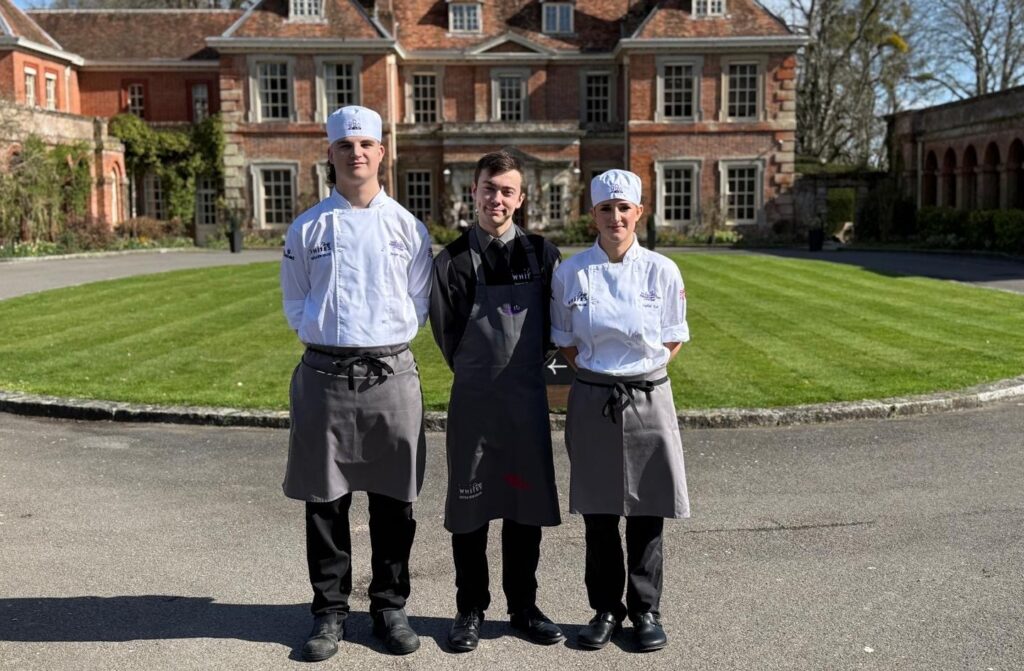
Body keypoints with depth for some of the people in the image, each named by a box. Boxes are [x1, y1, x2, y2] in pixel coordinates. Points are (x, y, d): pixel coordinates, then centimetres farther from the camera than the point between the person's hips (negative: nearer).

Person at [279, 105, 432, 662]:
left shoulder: (407, 226, 6)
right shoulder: (307, 228, 5)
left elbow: (418, 303, 9)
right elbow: (295, 308, 10)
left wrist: (384, 338, 1)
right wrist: (333, 336, 2)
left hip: (391, 373, 0)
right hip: (324, 375, 0)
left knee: (393, 500, 8)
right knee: (325, 500, 7)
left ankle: (390, 607, 23)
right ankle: (330, 611, 21)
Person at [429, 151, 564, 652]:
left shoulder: (542, 254, 1)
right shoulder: (453, 260, -2)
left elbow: (552, 324, 7)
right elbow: (446, 334, 2)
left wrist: (526, 369, 8)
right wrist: (477, 374, 7)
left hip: (528, 398, 1)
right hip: (473, 399, -1)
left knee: (527, 503, 10)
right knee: (469, 506, 8)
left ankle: (523, 606, 26)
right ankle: (470, 609, 23)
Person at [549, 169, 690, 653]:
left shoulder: (662, 271, -2)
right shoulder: (571, 273, -1)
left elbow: (673, 340, 7)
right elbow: (565, 341, 8)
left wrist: (643, 372, -2)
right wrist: (594, 373, -1)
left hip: (648, 399, 0)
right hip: (592, 400, 1)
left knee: (646, 512, 7)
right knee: (598, 512, 9)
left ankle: (645, 610, 23)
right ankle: (606, 608, 25)